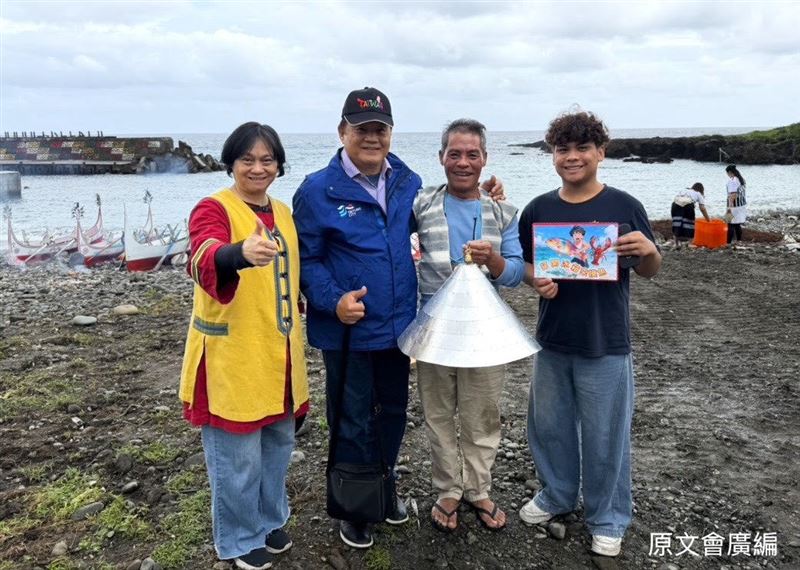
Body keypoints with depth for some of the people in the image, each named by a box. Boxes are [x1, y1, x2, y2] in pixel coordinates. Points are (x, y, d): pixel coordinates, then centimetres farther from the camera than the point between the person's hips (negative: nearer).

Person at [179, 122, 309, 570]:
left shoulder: (284, 213, 10)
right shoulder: (213, 209, -13)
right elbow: (205, 259, -35)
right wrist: (241, 253, -57)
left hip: (279, 354, 7)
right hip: (231, 356, -7)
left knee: (278, 443, 20)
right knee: (238, 454, 5)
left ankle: (270, 520, 42)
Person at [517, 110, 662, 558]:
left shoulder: (624, 206, -7)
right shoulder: (538, 209, 1)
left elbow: (651, 271, 1)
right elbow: (523, 265, 10)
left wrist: (648, 250, -22)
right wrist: (536, 281, -12)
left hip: (606, 343, -3)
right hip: (552, 340, 4)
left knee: (605, 436, 8)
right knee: (549, 425, 17)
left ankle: (608, 519, 29)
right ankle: (556, 495, 41)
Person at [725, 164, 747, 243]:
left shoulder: (732, 180, -16)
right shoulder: (741, 178, 13)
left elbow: (732, 194, -22)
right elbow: (741, 192, 17)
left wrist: (729, 207, -23)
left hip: (735, 205, -9)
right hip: (742, 204, 9)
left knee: (730, 225, -7)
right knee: (737, 225, 14)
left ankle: (728, 243, -7)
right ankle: (739, 242, 18)